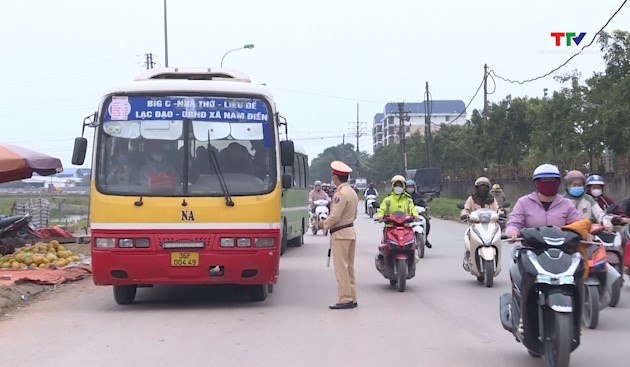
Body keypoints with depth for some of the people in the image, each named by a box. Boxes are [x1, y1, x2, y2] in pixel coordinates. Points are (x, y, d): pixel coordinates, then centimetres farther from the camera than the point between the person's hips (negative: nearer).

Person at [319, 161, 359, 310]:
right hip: (351, 231, 10)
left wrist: (324, 224, -3)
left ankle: (345, 299, -7)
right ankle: (352, 299, 15)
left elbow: (335, 217, -20)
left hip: (340, 234, -10)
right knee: (349, 267, 12)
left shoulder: (340, 194, -16)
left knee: (341, 268, -7)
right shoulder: (352, 192, 14)